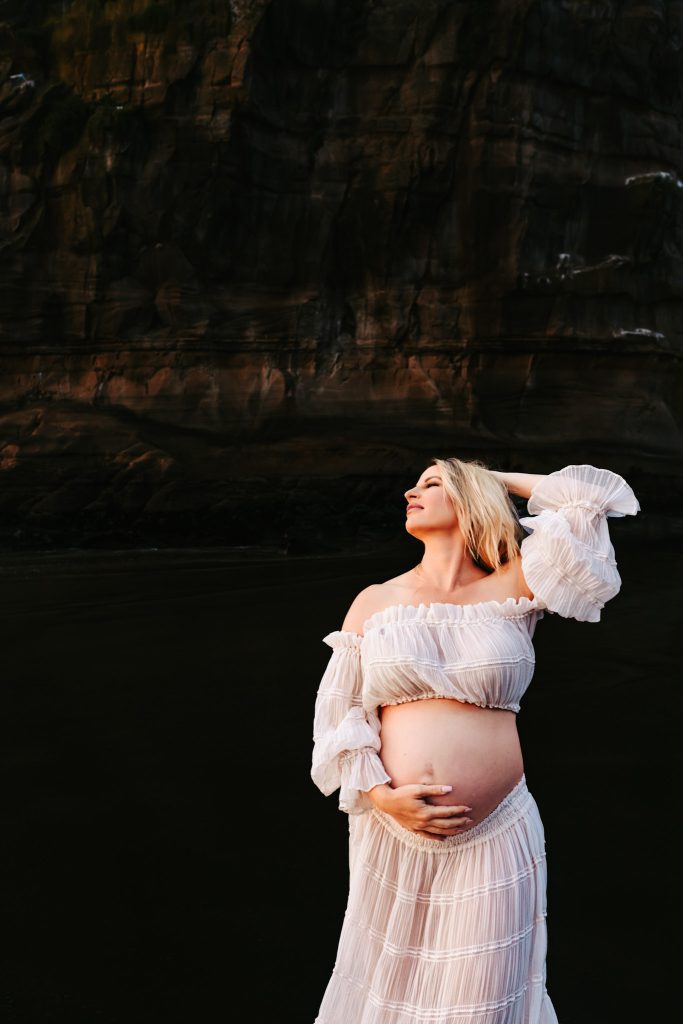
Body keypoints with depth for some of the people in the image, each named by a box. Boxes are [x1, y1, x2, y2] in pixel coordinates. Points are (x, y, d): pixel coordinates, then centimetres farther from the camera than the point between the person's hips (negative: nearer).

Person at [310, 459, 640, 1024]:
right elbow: (339, 712, 5)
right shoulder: (375, 602, 6)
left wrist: (494, 478, 10)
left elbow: (591, 494, -3)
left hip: (493, 839, -1)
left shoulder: (511, 593, 2)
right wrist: (383, 797, -10)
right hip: (392, 832, 2)